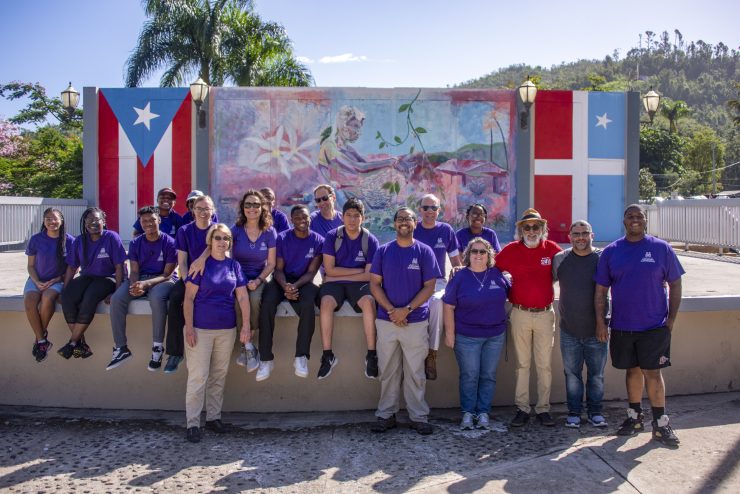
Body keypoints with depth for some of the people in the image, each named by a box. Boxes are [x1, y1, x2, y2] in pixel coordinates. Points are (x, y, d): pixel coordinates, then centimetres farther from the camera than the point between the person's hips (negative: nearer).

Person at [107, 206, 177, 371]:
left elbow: (167, 274, -10)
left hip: (162, 280, -4)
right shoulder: (135, 243, 7)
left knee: (157, 298, -40)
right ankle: (121, 348, -16)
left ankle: (157, 347, -26)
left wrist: (146, 284, -26)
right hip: (140, 278, 4)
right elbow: (134, 271, 4)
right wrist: (134, 285, -20)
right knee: (116, 299, -24)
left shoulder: (169, 242, -6)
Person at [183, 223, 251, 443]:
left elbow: (242, 296, 5)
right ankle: (193, 423, 4)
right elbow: (189, 297, -5)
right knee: (198, 376, -3)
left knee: (219, 375, 11)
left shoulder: (234, 265, 7)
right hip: (201, 328, -4)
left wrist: (246, 325, -4)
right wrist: (189, 327, -12)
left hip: (227, 328, 4)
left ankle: (213, 417, 22)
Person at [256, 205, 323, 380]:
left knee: (308, 306, -35)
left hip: (304, 281, -1)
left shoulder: (318, 241, 1)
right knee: (267, 304, -30)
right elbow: (278, 269, -1)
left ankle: (301, 357, -22)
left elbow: (311, 272, -2)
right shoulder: (282, 238, 3)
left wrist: (295, 286, -21)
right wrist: (285, 286, -22)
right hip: (282, 281, 1)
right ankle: (266, 359, -22)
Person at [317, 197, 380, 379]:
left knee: (369, 301, -32)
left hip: (359, 283, 0)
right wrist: (358, 270, -5)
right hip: (334, 282, 0)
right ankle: (327, 355, -23)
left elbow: (368, 275, -6)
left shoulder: (371, 241, -2)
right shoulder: (332, 237, -2)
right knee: (326, 302, -32)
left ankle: (371, 355, -24)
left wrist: (340, 275, -8)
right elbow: (330, 270, -7)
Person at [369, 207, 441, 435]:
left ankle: (418, 416, 16)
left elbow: (429, 287, -3)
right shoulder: (383, 251, 5)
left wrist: (406, 310, -13)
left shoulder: (424, 252, 1)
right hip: (387, 320, 1)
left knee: (415, 372, 5)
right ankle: (386, 415, 19)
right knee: (388, 372, 9)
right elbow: (374, 284, 2)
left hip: (416, 321, -1)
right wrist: (391, 310, -11)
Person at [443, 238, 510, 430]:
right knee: (469, 376, 4)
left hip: (495, 335, 3)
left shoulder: (498, 274, 1)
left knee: (489, 376, 9)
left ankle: (483, 412, 20)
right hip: (467, 337, -3)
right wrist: (449, 333, -7)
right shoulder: (460, 277, -5)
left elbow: (510, 293, 16)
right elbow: (449, 307, -4)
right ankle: (468, 413, 16)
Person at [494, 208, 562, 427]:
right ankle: (522, 408, 15)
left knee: (544, 364, 7)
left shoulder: (552, 248, 0)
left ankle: (543, 408, 17)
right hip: (520, 313, 0)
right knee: (522, 364, 8)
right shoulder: (511, 250, 0)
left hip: (545, 314, 0)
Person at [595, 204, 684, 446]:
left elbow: (675, 285, 2)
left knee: (653, 373, -1)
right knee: (633, 371, 14)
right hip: (622, 326, 2)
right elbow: (600, 290, 4)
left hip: (654, 326, -2)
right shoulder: (611, 251, 2)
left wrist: (671, 319, -2)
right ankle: (635, 417, 28)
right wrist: (600, 321, -2)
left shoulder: (661, 249, -2)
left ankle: (661, 424, 12)